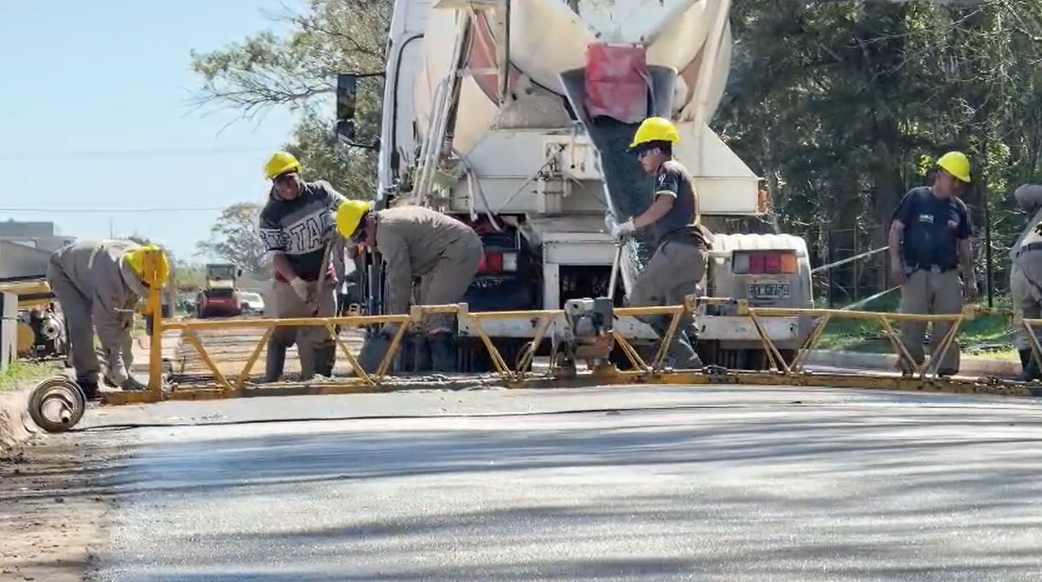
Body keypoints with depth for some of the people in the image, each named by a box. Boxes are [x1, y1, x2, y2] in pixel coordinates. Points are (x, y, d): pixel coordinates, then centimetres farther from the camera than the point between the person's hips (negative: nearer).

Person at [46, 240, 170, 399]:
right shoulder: (109, 279, -44)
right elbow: (107, 327, -40)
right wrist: (121, 377, -40)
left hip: (88, 271, 7)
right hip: (63, 271, -7)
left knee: (122, 320, -1)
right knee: (81, 323, -26)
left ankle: (113, 374, 14)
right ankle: (87, 381, -16)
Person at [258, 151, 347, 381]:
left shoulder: (320, 191, -4)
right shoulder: (271, 215, -13)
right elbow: (274, 253, -15)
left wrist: (334, 228, -8)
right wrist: (295, 281, -27)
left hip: (323, 278, 3)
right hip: (290, 281, -3)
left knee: (323, 333, 3)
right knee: (282, 333, -2)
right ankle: (271, 380, 0)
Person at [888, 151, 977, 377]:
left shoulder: (959, 208, 13)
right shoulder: (916, 198, 1)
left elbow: (964, 245, 18)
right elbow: (896, 229, 1)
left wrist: (970, 277, 14)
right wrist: (895, 260, -9)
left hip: (948, 275, 4)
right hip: (916, 272, -4)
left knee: (947, 326, 1)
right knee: (912, 324, -5)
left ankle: (946, 371, 5)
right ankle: (908, 370, 1)